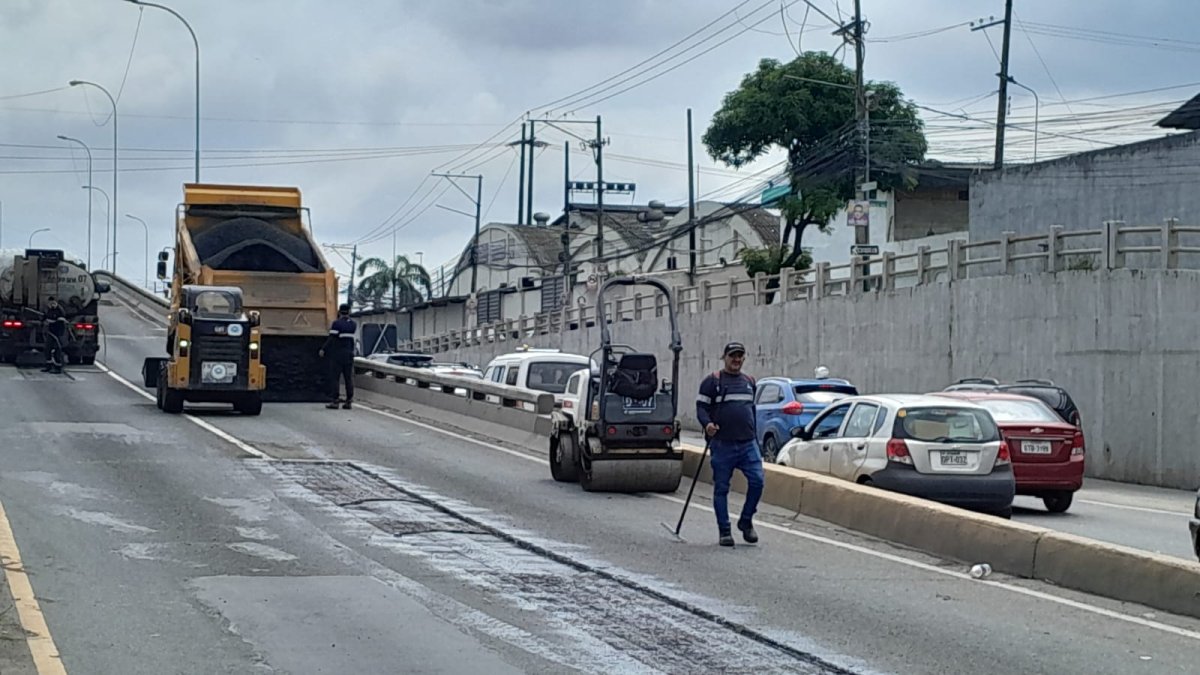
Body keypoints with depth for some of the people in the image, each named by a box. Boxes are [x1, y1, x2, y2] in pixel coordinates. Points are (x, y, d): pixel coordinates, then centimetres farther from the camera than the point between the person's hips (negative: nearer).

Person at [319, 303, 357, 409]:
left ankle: (335, 401, -7)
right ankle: (348, 401, 6)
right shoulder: (353, 324, 7)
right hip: (349, 354, 6)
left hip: (337, 354, -6)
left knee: (334, 377, -2)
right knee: (348, 378, 7)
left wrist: (323, 350, -9)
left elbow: (331, 339, -15)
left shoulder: (337, 323, -12)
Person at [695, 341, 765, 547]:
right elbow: (701, 406, -2)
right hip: (722, 444, -4)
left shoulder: (749, 382, 18)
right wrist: (707, 424, -22)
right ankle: (724, 531, 9)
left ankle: (746, 522, 10)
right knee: (721, 488, 0)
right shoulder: (712, 381, 1)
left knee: (757, 481, -9)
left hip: (748, 443, 4)